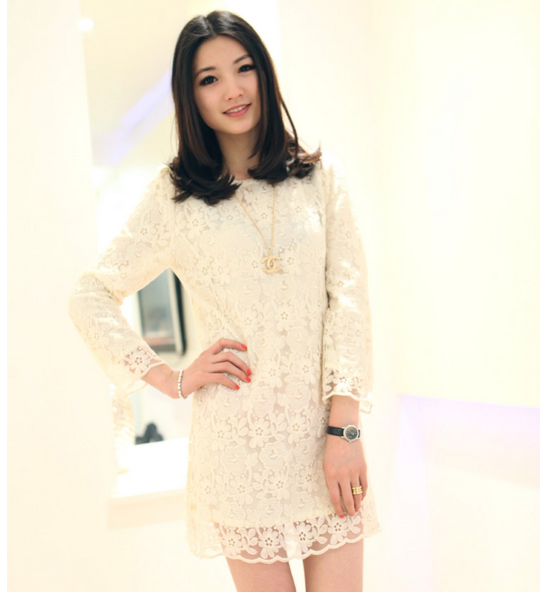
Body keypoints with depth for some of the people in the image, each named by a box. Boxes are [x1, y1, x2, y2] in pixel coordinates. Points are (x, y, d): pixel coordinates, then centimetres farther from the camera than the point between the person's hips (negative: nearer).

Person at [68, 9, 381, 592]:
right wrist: (173, 380, -1)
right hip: (238, 435, -1)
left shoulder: (320, 175, 7)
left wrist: (344, 426, -7)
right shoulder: (174, 194, 3)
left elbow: (348, 297, 1)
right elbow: (89, 297, 6)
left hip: (325, 430, 2)